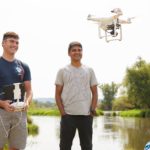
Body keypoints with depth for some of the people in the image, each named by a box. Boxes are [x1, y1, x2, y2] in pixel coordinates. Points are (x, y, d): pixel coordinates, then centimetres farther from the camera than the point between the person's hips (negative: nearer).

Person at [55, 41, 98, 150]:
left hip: (86, 115, 2)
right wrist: (62, 112, -6)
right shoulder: (63, 71, 6)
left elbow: (95, 93, 10)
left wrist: (93, 110, -3)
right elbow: (58, 94, 4)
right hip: (68, 115, -1)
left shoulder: (89, 71, 10)